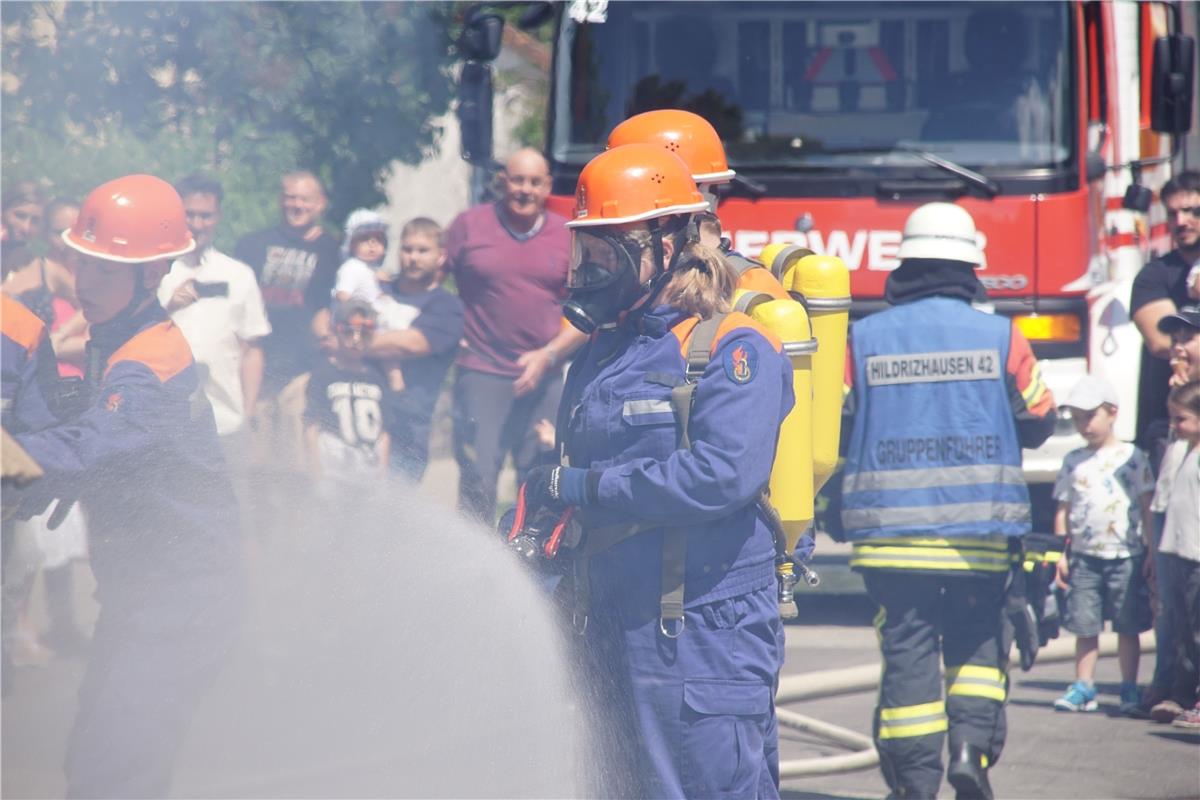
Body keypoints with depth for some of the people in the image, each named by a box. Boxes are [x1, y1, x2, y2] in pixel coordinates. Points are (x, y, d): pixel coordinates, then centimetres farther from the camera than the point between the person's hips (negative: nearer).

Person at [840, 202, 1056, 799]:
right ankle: (973, 743, -3)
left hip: (891, 531, 0)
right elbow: (1038, 423, 7)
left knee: (907, 650, 5)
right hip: (980, 529, 0)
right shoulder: (1000, 337, -3)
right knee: (978, 640, 15)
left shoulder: (863, 339, -2)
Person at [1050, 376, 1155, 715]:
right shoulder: (1073, 462, 9)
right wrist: (1061, 554, 4)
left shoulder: (1132, 457, 1)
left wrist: (1151, 552, -2)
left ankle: (1129, 689, 8)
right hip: (1084, 556, 3)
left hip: (1126, 556, -3)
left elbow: (1147, 508, 2)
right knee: (1085, 626, 2)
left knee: (1128, 626, 1)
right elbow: (1064, 510, 11)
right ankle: (1083, 688, 8)